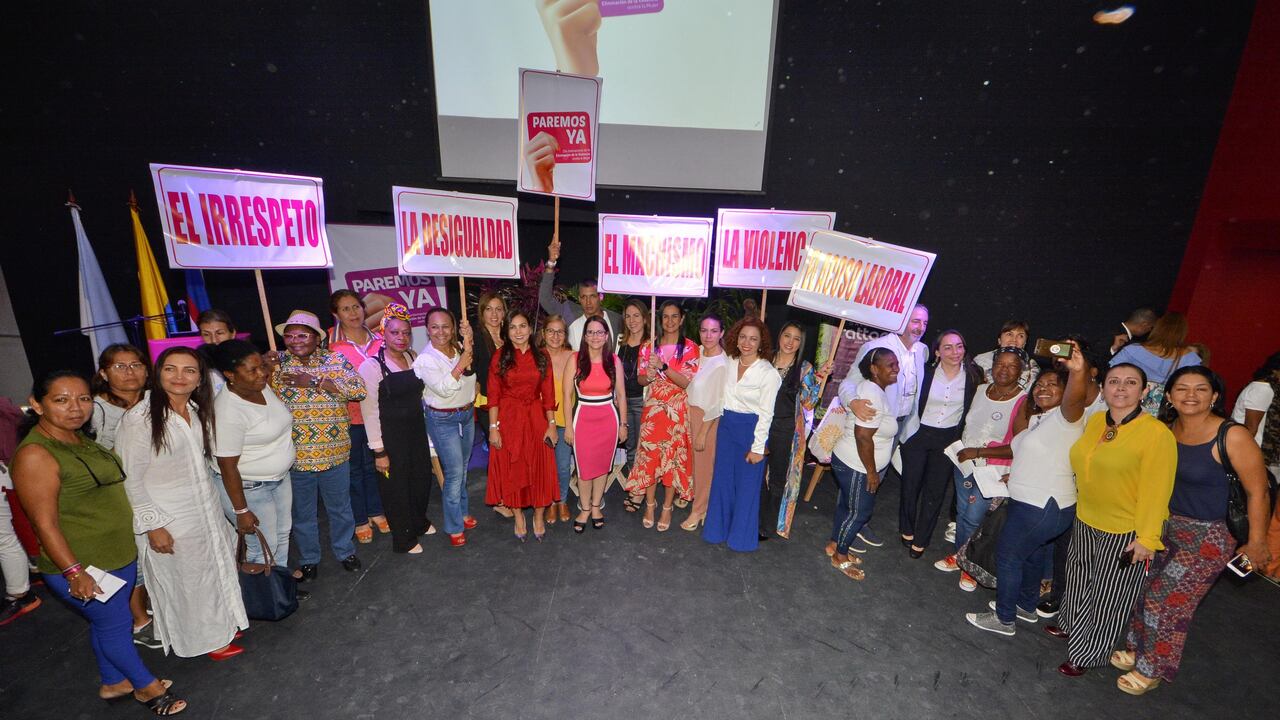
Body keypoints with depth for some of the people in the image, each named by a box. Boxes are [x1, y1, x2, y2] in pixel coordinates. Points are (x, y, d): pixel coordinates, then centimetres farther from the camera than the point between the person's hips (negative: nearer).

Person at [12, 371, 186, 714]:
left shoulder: (80, 438, 4)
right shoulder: (35, 455, -22)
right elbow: (45, 523, -21)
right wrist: (74, 572, -21)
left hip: (120, 554, 8)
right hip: (79, 565, -8)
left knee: (107, 622, 23)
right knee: (116, 623, 9)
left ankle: (113, 682, 42)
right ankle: (146, 686, 28)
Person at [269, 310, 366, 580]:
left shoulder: (335, 360, -5)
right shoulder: (277, 364, -1)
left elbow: (360, 390, -18)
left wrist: (314, 382, -22)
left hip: (335, 453, 0)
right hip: (295, 456, 1)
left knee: (340, 507, 17)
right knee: (302, 512, 18)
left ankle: (345, 550, 39)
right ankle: (309, 559, 39)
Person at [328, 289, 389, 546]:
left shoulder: (377, 339, 1)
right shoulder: (330, 342, -12)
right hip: (348, 416, -3)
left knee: (373, 465, 19)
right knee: (353, 468, 13)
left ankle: (376, 512, 37)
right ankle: (360, 521, 30)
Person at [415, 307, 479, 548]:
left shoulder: (459, 348, -1)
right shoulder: (425, 360, -15)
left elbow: (470, 376, -14)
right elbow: (444, 388, -26)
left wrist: (469, 344, -25)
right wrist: (462, 361, -26)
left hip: (467, 414, 5)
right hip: (443, 419, -5)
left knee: (463, 467, 19)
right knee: (454, 472, -2)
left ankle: (463, 512, 38)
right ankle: (455, 527, 14)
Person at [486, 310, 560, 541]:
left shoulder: (542, 357, 2)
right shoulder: (500, 357, -3)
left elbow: (548, 394, 1)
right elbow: (493, 396, -4)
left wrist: (551, 424, -3)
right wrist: (493, 428, -9)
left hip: (536, 419, 1)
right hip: (508, 420, -1)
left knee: (540, 468, 7)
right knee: (512, 469, 9)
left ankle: (538, 518, 25)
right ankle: (518, 516, 28)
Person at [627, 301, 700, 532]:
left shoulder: (690, 348, -4)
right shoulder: (649, 347, 5)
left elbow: (687, 382, -12)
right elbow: (641, 380, 9)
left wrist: (663, 367, -23)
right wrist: (649, 375, -14)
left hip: (677, 410, -2)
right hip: (653, 408, 3)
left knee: (673, 456, 4)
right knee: (649, 454, 5)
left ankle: (667, 507, 22)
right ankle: (650, 504, 24)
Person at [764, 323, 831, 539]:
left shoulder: (805, 368, -4)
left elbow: (809, 403, -7)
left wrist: (819, 378, -15)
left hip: (786, 432, -2)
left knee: (777, 480, 11)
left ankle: (768, 527, 28)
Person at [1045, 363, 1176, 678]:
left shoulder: (1157, 433, -19)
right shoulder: (1094, 421, -1)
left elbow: (1156, 490, -19)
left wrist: (1147, 538, -19)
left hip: (1125, 532, -5)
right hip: (1085, 521, 6)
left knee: (1107, 594, 11)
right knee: (1079, 578, 23)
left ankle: (1086, 654, 29)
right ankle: (1070, 626, 47)